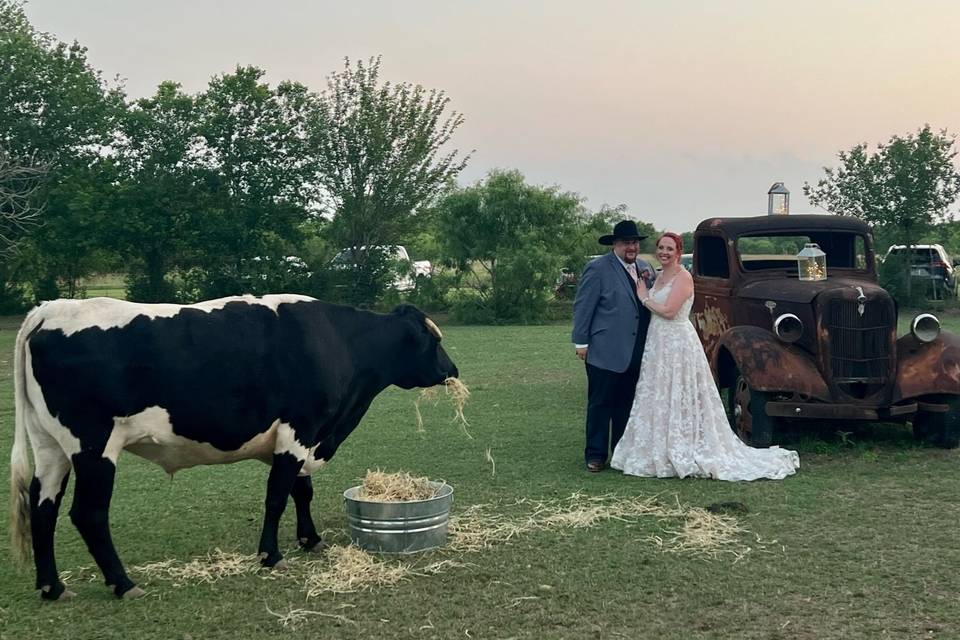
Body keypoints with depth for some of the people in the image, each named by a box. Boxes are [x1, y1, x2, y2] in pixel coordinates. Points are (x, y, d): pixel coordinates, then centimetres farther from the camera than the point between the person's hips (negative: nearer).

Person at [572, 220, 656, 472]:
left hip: (636, 353, 6)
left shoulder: (644, 268, 12)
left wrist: (649, 283, -2)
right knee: (600, 404, 2)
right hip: (605, 351, -6)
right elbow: (582, 306, -8)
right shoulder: (598, 268, -8)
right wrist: (581, 342, -10)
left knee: (627, 404, 14)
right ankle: (595, 454, 11)